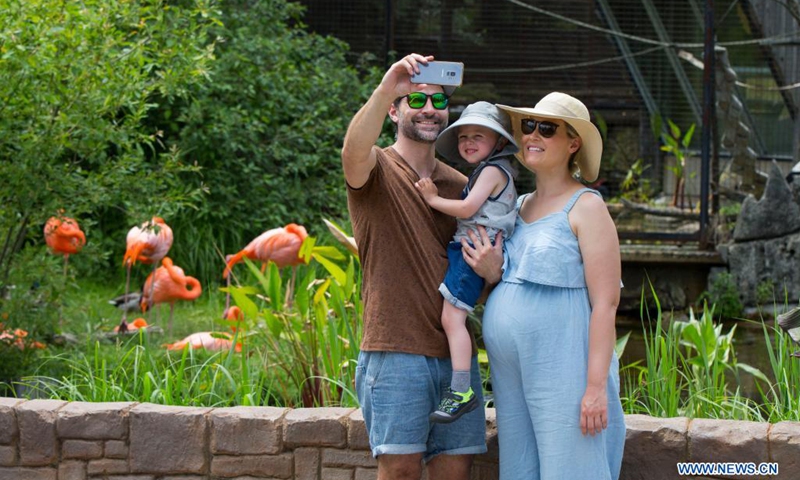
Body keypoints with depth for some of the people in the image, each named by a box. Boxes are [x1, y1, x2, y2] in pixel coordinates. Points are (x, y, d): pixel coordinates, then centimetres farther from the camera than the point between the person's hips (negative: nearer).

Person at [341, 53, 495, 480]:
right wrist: (385, 90, -40)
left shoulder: (460, 185, 18)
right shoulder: (377, 169, 1)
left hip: (455, 352, 5)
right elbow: (355, 151, -25)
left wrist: (492, 271, -3)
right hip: (395, 350, -5)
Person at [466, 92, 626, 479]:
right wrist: (490, 273, 0)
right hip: (511, 374, 7)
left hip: (563, 372, -7)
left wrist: (596, 386, -19)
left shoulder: (585, 208, -6)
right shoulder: (518, 206, 15)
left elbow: (605, 302, -12)